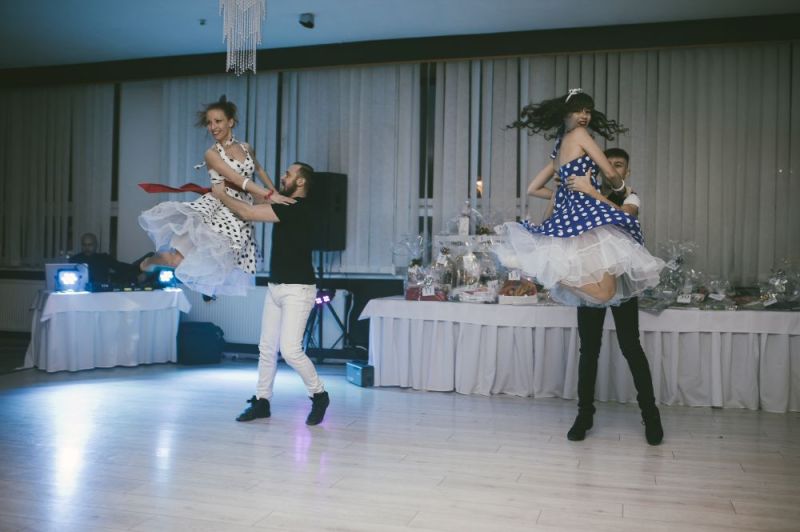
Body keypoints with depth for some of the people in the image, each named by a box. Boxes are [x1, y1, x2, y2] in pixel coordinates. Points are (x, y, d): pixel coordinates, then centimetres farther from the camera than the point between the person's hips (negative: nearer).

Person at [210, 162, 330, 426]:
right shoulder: (286, 206, 12)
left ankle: (319, 395, 7)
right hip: (275, 287, 9)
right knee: (267, 348, 9)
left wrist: (221, 195, -4)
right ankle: (261, 401, 19)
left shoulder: (299, 208, -17)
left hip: (298, 289, -9)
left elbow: (247, 213, -17)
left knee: (290, 350, -12)